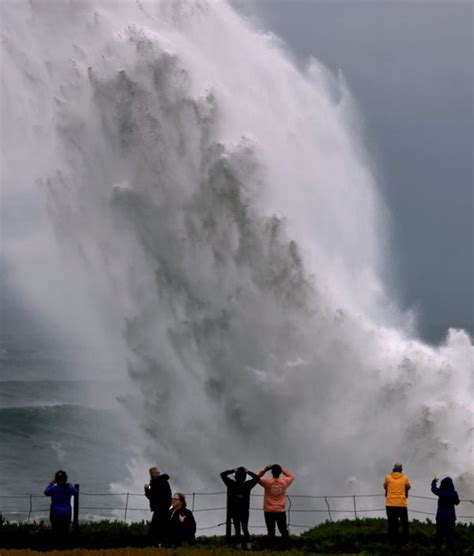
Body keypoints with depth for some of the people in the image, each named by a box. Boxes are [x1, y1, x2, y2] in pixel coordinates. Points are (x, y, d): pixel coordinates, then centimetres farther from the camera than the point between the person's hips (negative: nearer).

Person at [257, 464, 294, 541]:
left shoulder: (267, 482, -10)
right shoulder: (284, 482, -4)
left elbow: (257, 478, 6)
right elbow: (291, 477, 18)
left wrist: (265, 469, -1)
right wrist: (282, 470, 14)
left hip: (269, 511, -2)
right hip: (281, 511, 2)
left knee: (271, 532, 1)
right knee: (284, 531, 8)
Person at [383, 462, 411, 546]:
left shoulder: (388, 477, 0)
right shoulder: (405, 478, 1)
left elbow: (385, 487, 16)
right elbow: (408, 487, 18)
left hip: (390, 504, 0)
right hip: (402, 504, 0)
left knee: (392, 523, 3)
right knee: (404, 523, 10)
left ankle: (393, 540, 1)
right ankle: (404, 540, 8)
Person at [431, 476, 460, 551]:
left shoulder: (441, 492, -9)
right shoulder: (454, 493, -6)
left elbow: (433, 489, 11)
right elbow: (457, 502, 10)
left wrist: (434, 482, 30)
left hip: (441, 516, -1)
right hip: (451, 516, 1)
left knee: (440, 532, 6)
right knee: (450, 533, 3)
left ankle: (438, 547, 4)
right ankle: (450, 547, -2)